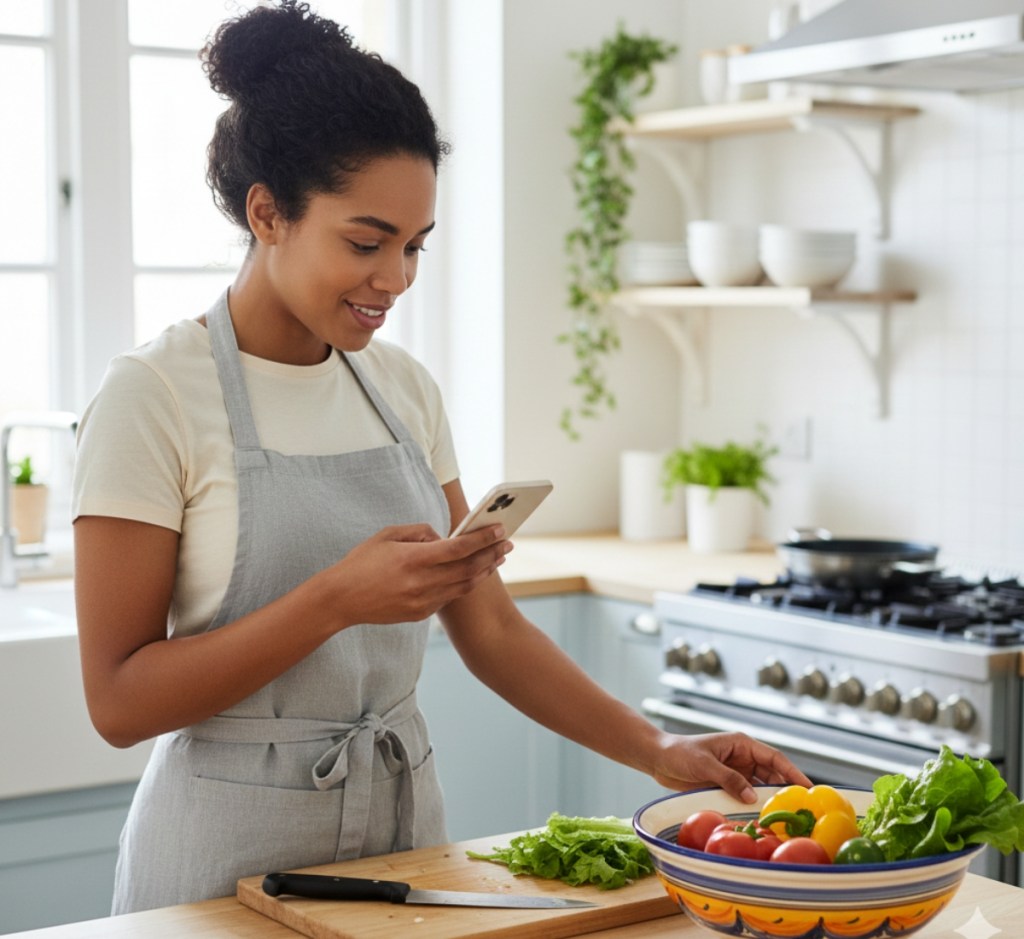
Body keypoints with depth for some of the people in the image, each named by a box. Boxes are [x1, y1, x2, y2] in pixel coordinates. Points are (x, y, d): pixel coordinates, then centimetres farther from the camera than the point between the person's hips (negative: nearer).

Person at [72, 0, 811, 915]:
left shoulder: (403, 387, 4)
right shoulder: (155, 394, -14)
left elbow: (490, 627, 7)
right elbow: (119, 700, -16)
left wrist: (659, 752, -3)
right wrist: (338, 598, -25)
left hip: (404, 825, 5)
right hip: (236, 853, -5)